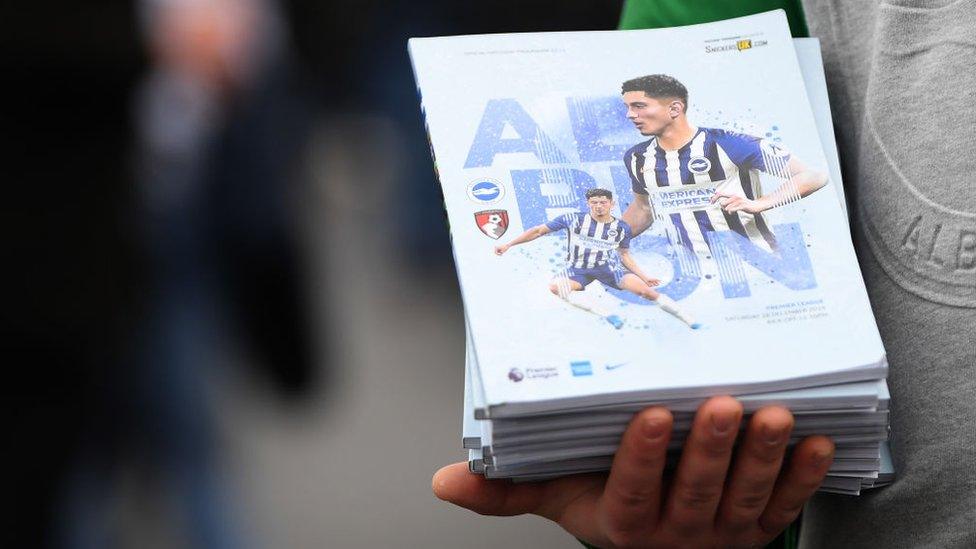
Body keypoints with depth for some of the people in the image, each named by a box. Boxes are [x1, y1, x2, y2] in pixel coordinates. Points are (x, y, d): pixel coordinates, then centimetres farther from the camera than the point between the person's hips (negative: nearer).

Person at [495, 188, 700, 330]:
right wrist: (508, 245, -5)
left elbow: (625, 255, 16)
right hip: (578, 269, 0)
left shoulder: (622, 228, 1)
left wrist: (644, 276, 9)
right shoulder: (574, 220, -5)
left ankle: (689, 320, -4)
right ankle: (605, 314, -32)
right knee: (556, 287, -34)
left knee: (647, 291, -19)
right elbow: (539, 231, -1)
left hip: (609, 267, 0)